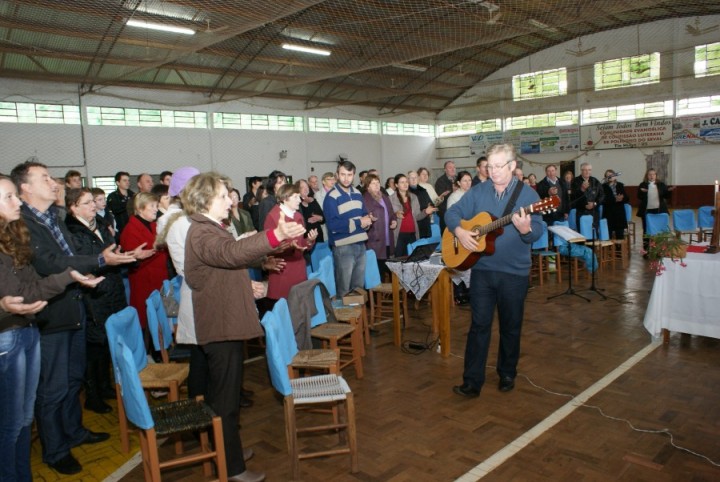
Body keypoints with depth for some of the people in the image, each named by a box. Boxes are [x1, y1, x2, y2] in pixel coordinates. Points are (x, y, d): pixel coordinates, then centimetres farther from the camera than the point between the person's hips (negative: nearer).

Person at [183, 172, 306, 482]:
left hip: (225, 322, 11)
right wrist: (276, 236, -52)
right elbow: (232, 253, -41)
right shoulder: (202, 233, -19)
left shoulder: (209, 230, 16)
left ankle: (227, 449, 36)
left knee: (224, 394, 21)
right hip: (221, 327, -11)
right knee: (226, 397, 0)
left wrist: (246, 286, 11)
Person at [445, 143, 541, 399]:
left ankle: (507, 373, 32)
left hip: (514, 272, -1)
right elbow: (452, 212, 7)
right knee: (479, 324, 2)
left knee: (511, 326, 12)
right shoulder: (478, 191, 4)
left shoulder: (527, 193, -5)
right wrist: (459, 231, -13)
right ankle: (472, 381, 7)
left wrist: (525, 229, -34)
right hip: (482, 269, 1)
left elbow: (538, 232, -12)